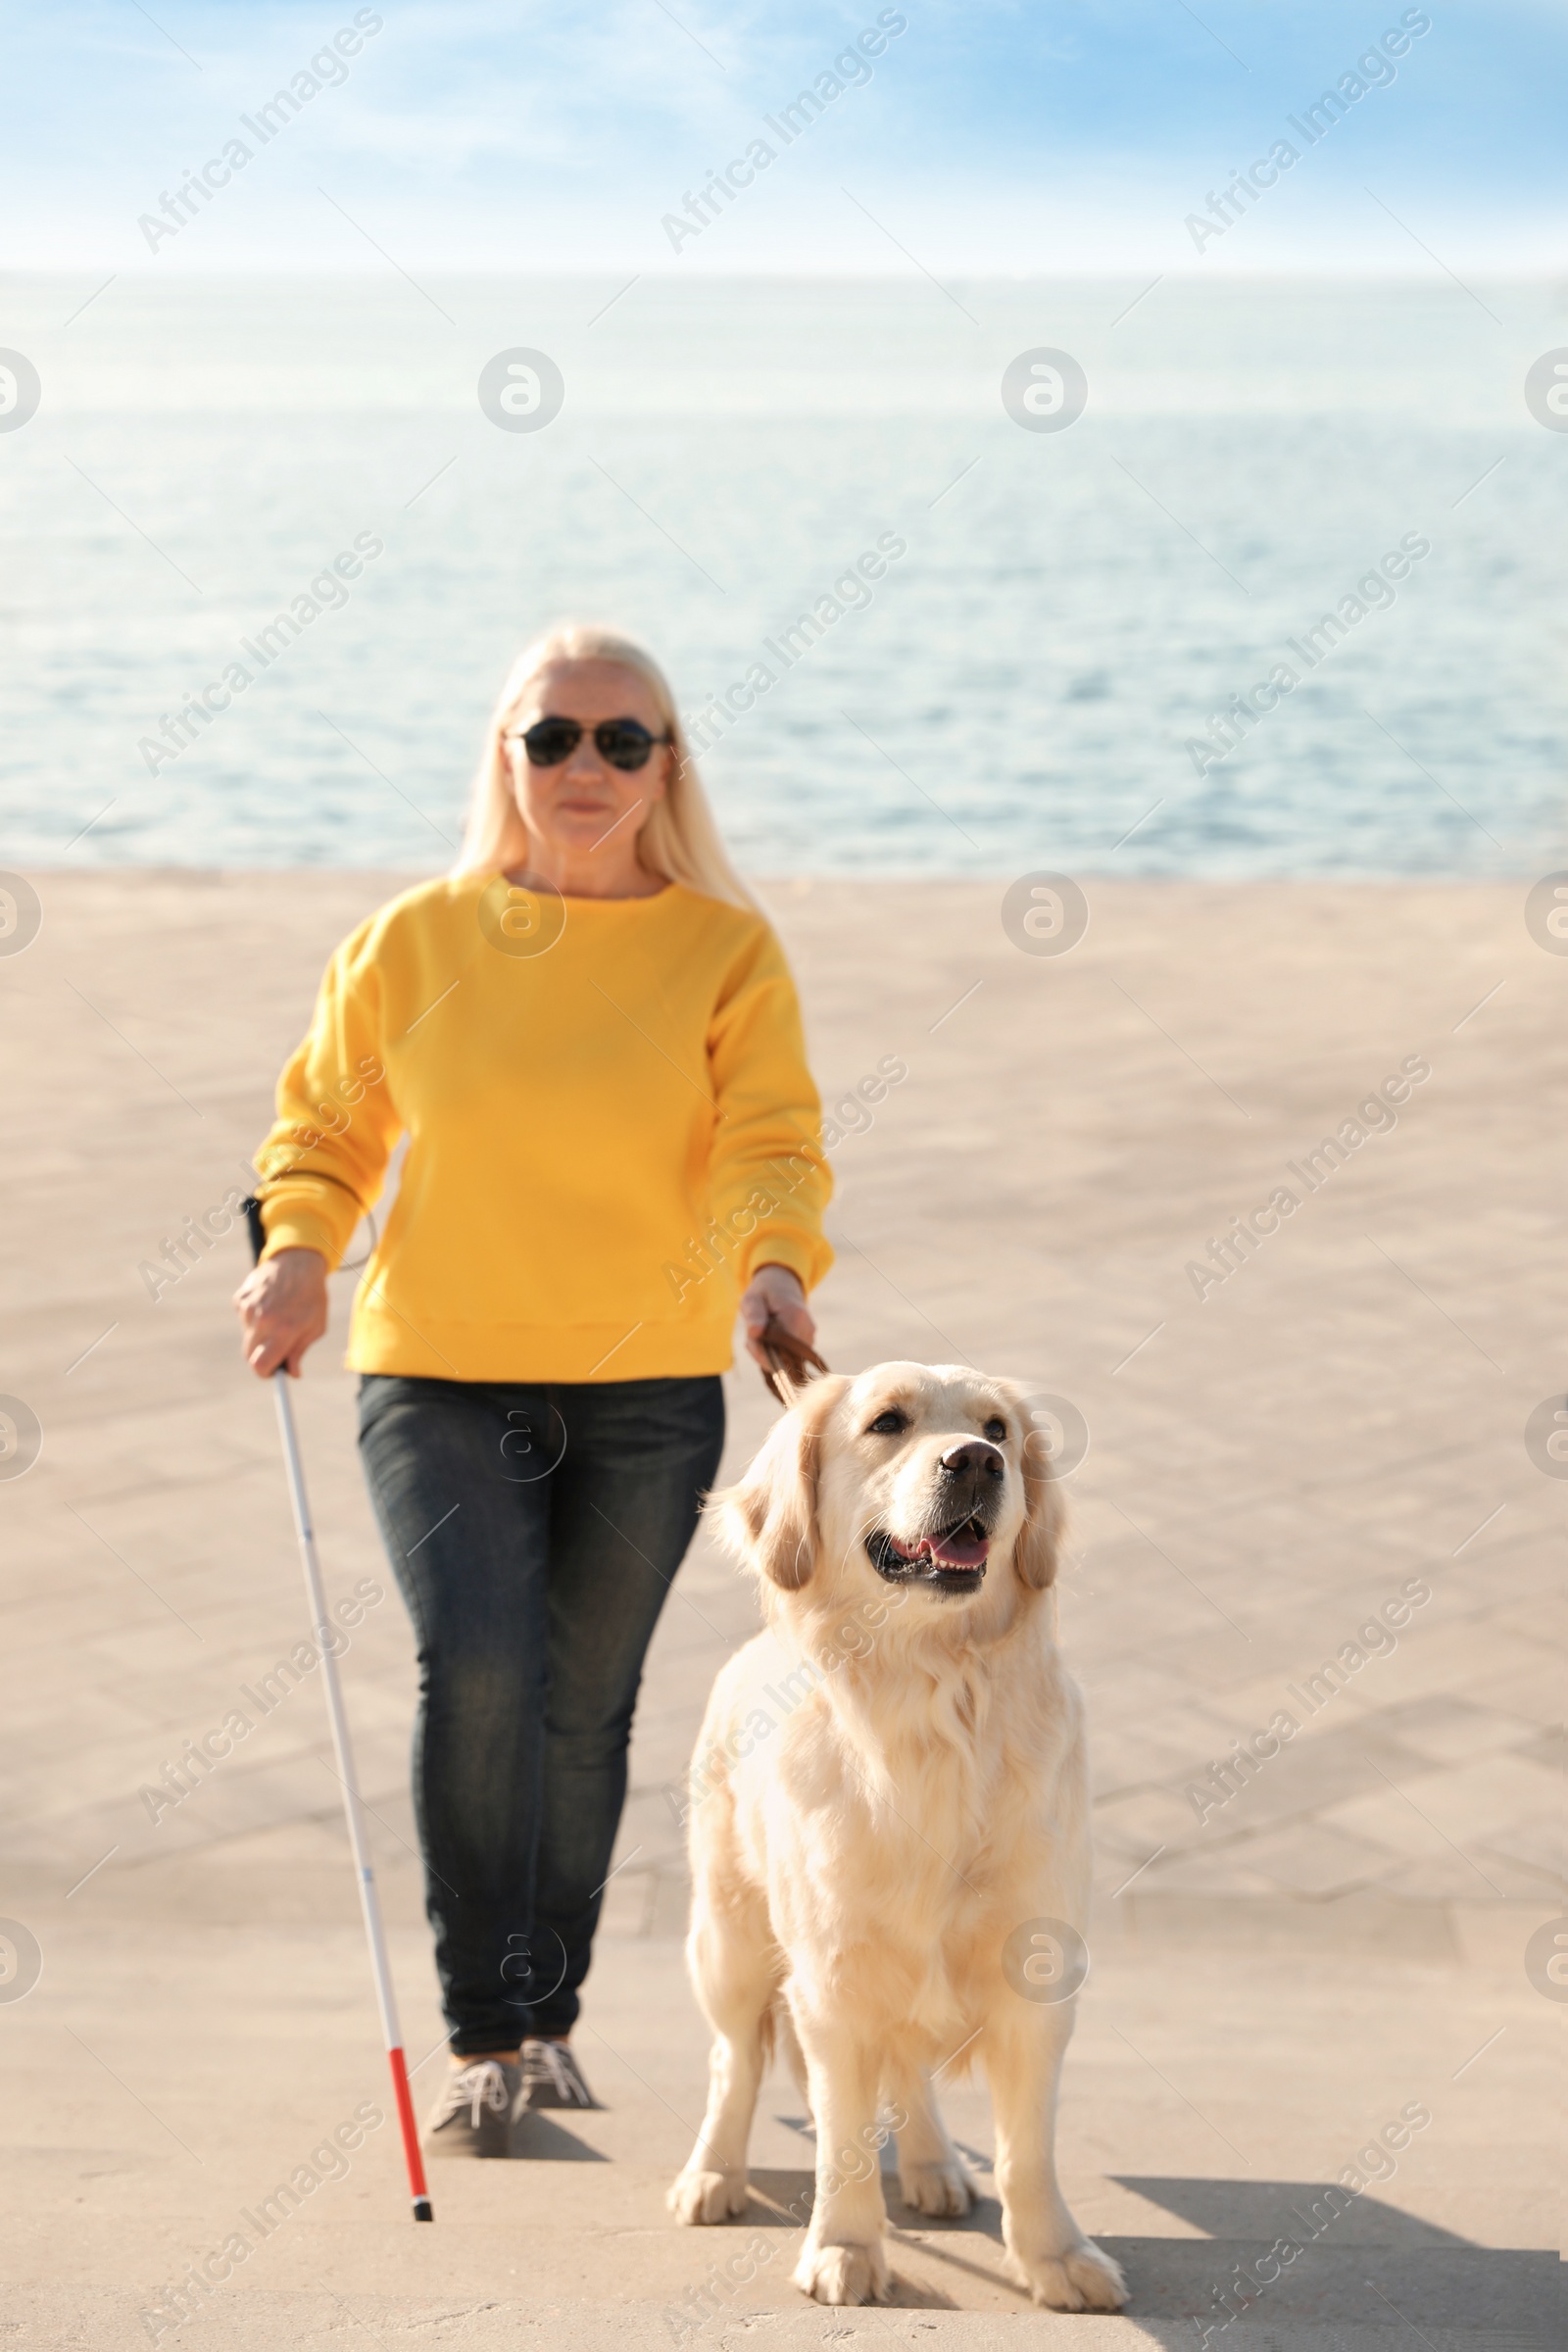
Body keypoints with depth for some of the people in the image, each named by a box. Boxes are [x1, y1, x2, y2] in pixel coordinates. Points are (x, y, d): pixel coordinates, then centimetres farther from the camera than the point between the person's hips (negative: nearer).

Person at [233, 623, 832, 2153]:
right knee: (477, 1662, -19)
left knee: (581, 1708, 9)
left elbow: (771, 1144, -9)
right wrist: (298, 1253, -7)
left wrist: (774, 1264, -30)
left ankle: (545, 2020, 29)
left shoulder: (726, 950, 0)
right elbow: (326, 1124, 11)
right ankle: (486, 2039, -7)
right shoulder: (414, 941, 2)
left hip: (651, 1386, 1)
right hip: (439, 1369, 0)